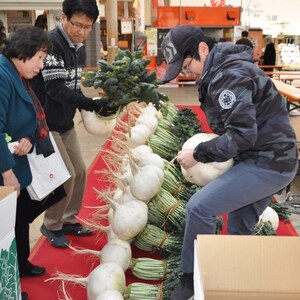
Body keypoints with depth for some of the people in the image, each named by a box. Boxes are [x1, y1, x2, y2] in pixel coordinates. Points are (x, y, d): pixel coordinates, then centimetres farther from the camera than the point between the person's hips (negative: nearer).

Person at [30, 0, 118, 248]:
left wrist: (89, 111, -1)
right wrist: (92, 104, -36)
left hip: (66, 122, 8)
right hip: (46, 124, -8)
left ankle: (69, 220, 30)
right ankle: (51, 226, 16)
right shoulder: (51, 42, -21)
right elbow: (56, 88, -28)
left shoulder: (79, 48, 6)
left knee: (80, 172, 12)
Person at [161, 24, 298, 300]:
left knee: (199, 207, -13)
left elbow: (242, 135, -26)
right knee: (240, 228, 17)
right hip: (268, 159, 10)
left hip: (267, 164, -10)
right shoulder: (221, 70, 11)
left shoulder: (230, 76, -21)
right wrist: (207, 150, 4)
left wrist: (198, 154, -16)